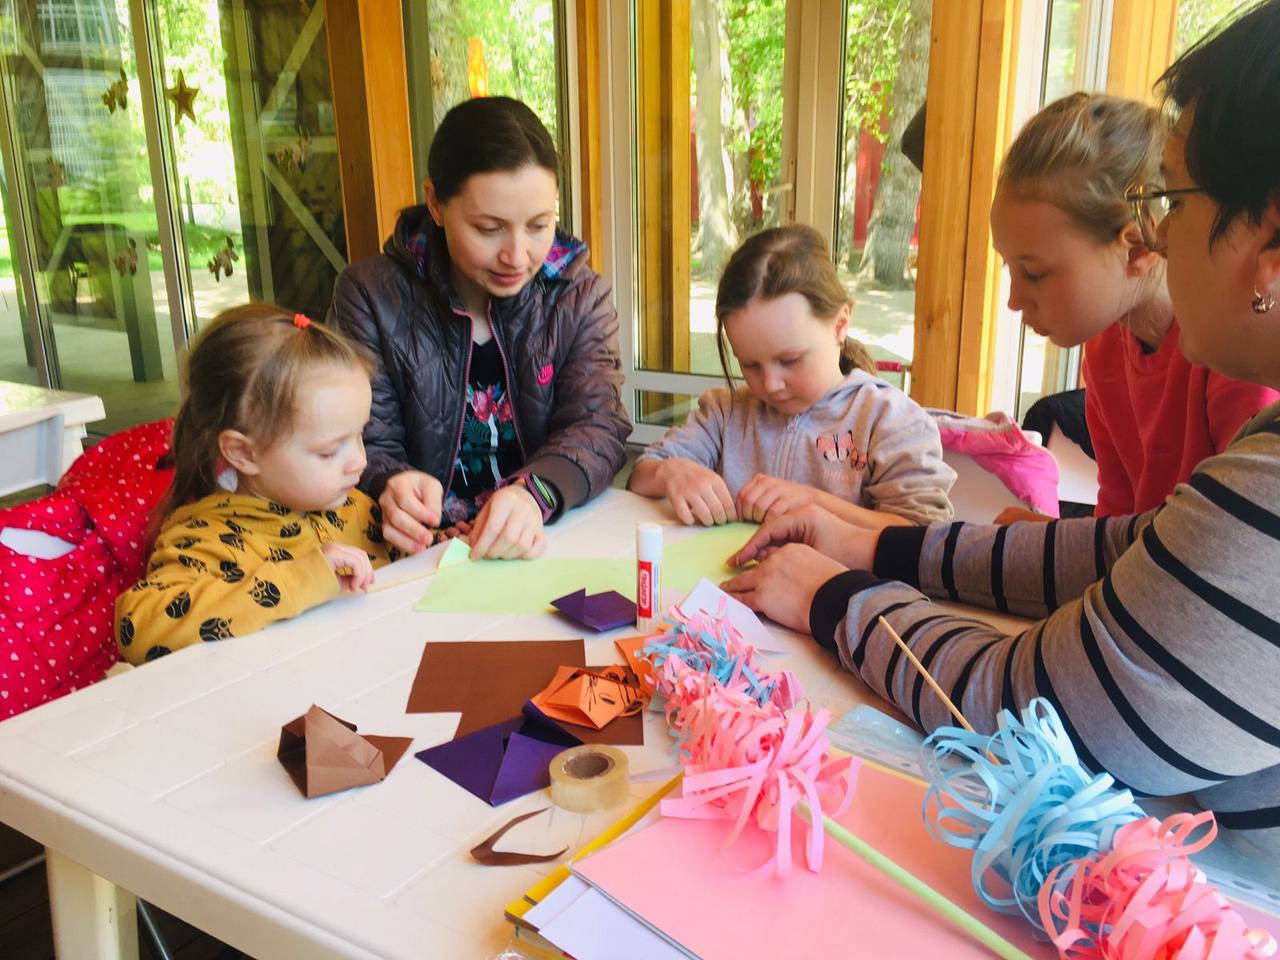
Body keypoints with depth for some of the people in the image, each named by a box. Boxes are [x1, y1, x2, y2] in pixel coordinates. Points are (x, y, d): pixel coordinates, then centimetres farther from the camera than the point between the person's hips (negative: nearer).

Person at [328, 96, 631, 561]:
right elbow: (367, 448, -5)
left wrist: (535, 492, -28)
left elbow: (597, 427, -7)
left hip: (555, 546, 1)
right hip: (425, 555, 0)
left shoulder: (581, 296, 3)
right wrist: (392, 485, -29)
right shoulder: (371, 296, -4)